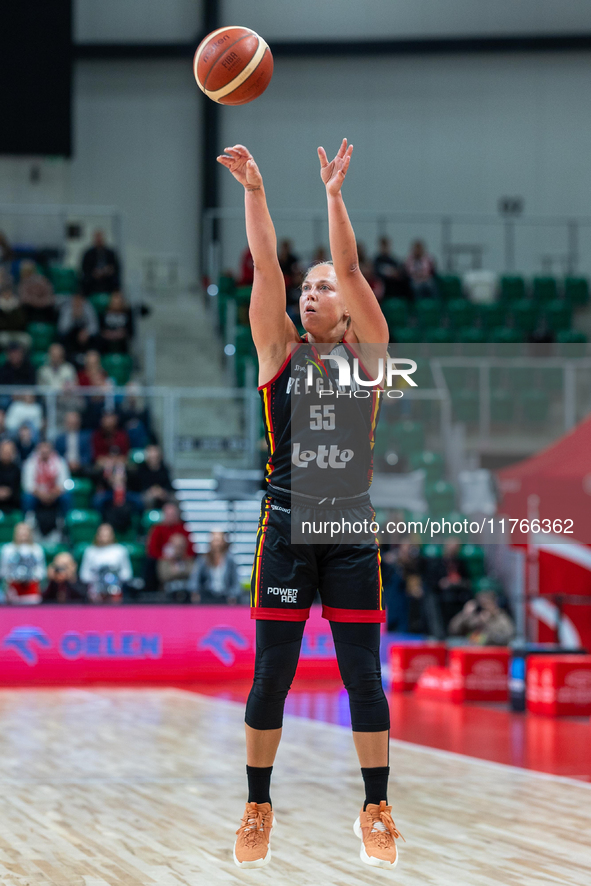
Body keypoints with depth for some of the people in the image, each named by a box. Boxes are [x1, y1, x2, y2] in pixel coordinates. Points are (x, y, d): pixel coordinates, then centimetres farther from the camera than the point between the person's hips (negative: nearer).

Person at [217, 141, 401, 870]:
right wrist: (254, 191, -13)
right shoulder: (280, 351, 6)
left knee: (363, 675, 2)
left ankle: (376, 811, 12)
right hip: (286, 528, 0)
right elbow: (265, 266, -4)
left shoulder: (366, 353, 5)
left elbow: (351, 268, -5)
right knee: (271, 674, 1)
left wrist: (333, 195, -13)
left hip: (351, 529, 0)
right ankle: (257, 809, 12)